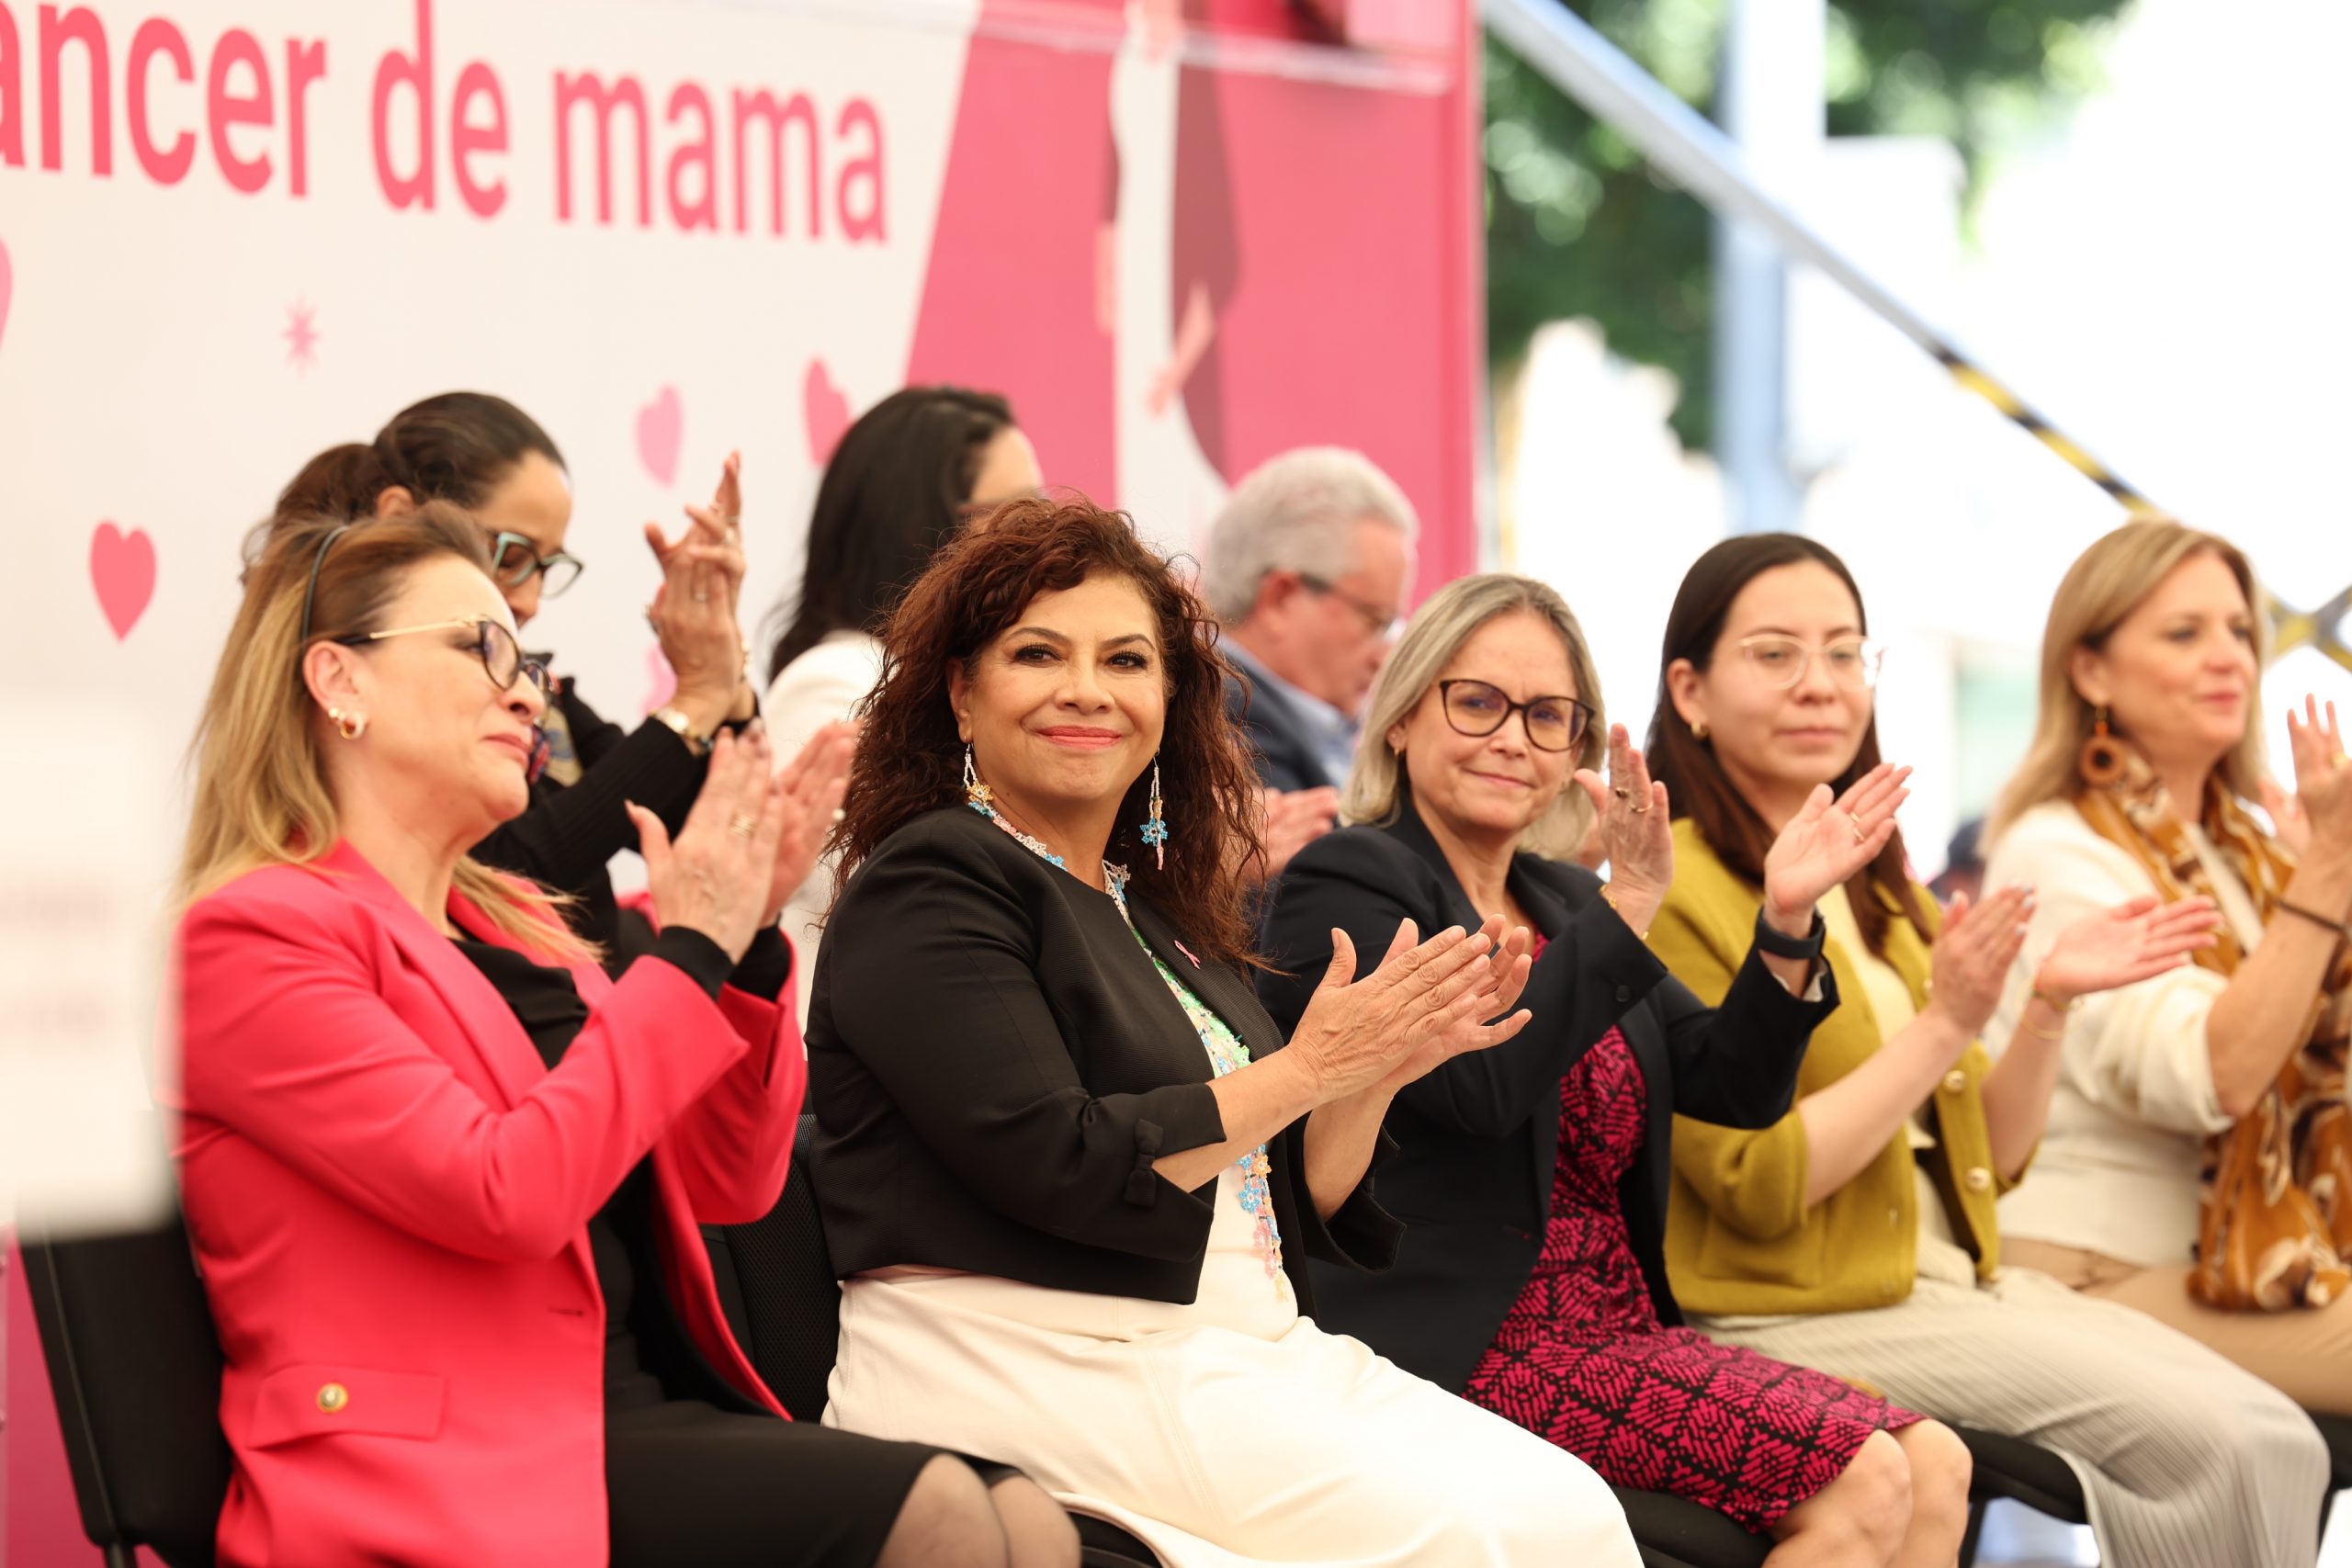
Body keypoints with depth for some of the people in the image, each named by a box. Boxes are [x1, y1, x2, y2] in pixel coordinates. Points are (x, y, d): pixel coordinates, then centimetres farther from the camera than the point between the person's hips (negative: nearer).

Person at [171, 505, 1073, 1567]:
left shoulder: (514, 924, 23)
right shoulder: (250, 934, -4)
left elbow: (729, 1186, 19)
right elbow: (506, 1192, -17)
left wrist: (748, 940, 5)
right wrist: (689, 951, -8)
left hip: (643, 1408, 8)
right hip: (461, 1477, -8)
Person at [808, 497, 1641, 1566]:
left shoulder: (1167, 918, 19)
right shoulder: (932, 885, -5)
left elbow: (1298, 1206, 18)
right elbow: (1060, 1166, -16)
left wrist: (1381, 1071, 0)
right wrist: (1309, 1068, -9)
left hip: (1256, 1350, 8)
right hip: (1038, 1362, -8)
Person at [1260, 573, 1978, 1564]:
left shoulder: (1562, 900, 20)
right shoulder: (1345, 885, -3)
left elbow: (1735, 1087, 12)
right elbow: (1480, 1080, -19)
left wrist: (1786, 924, -3)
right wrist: (1627, 908, -22)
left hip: (1623, 1333, 8)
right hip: (1462, 1352, -8)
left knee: (1933, 1465, -10)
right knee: (1862, 1474, -22)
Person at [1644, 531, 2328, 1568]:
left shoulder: (1878, 894, 18)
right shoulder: (1672, 891, -8)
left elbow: (1987, 1167, 16)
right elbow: (1757, 1187, -15)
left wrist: (2049, 1007, 0)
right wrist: (1943, 1027, -17)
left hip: (1956, 1282, 8)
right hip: (1801, 1317, -8)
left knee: (2282, 1445, -12)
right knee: (2209, 1444, -20)